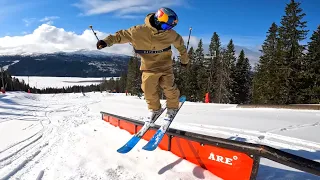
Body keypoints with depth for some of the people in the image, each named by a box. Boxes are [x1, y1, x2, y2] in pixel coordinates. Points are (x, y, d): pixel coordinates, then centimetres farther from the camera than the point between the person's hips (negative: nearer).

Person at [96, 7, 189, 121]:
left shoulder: (170, 34, -12)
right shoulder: (139, 31, -21)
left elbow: (180, 44, 6)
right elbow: (122, 35, -12)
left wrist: (184, 60, 16)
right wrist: (107, 41, -23)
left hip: (165, 66, 1)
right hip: (149, 67, 0)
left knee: (169, 87, -7)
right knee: (148, 90, -4)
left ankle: (172, 107, 21)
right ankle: (154, 109, 23)